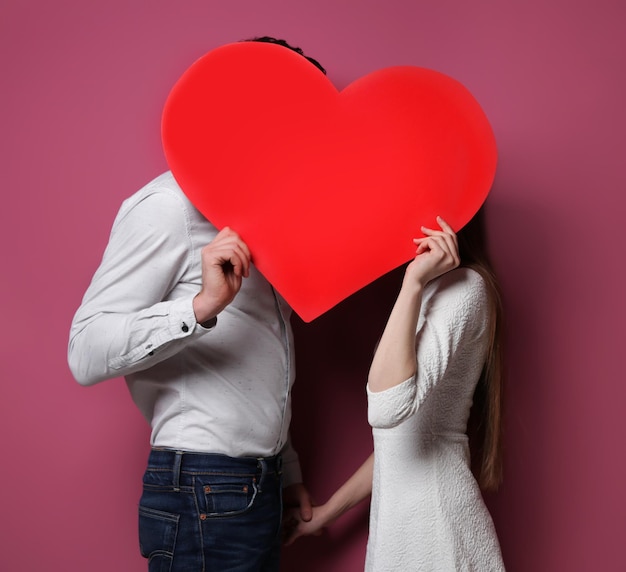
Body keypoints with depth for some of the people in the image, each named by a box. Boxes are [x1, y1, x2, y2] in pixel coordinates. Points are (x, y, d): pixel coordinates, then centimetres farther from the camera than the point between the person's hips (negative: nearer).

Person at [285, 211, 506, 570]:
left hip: (433, 531, -9)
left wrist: (414, 281, -24)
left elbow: (388, 408, -29)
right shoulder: (436, 291, 15)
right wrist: (329, 511, 19)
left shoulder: (463, 285, -14)